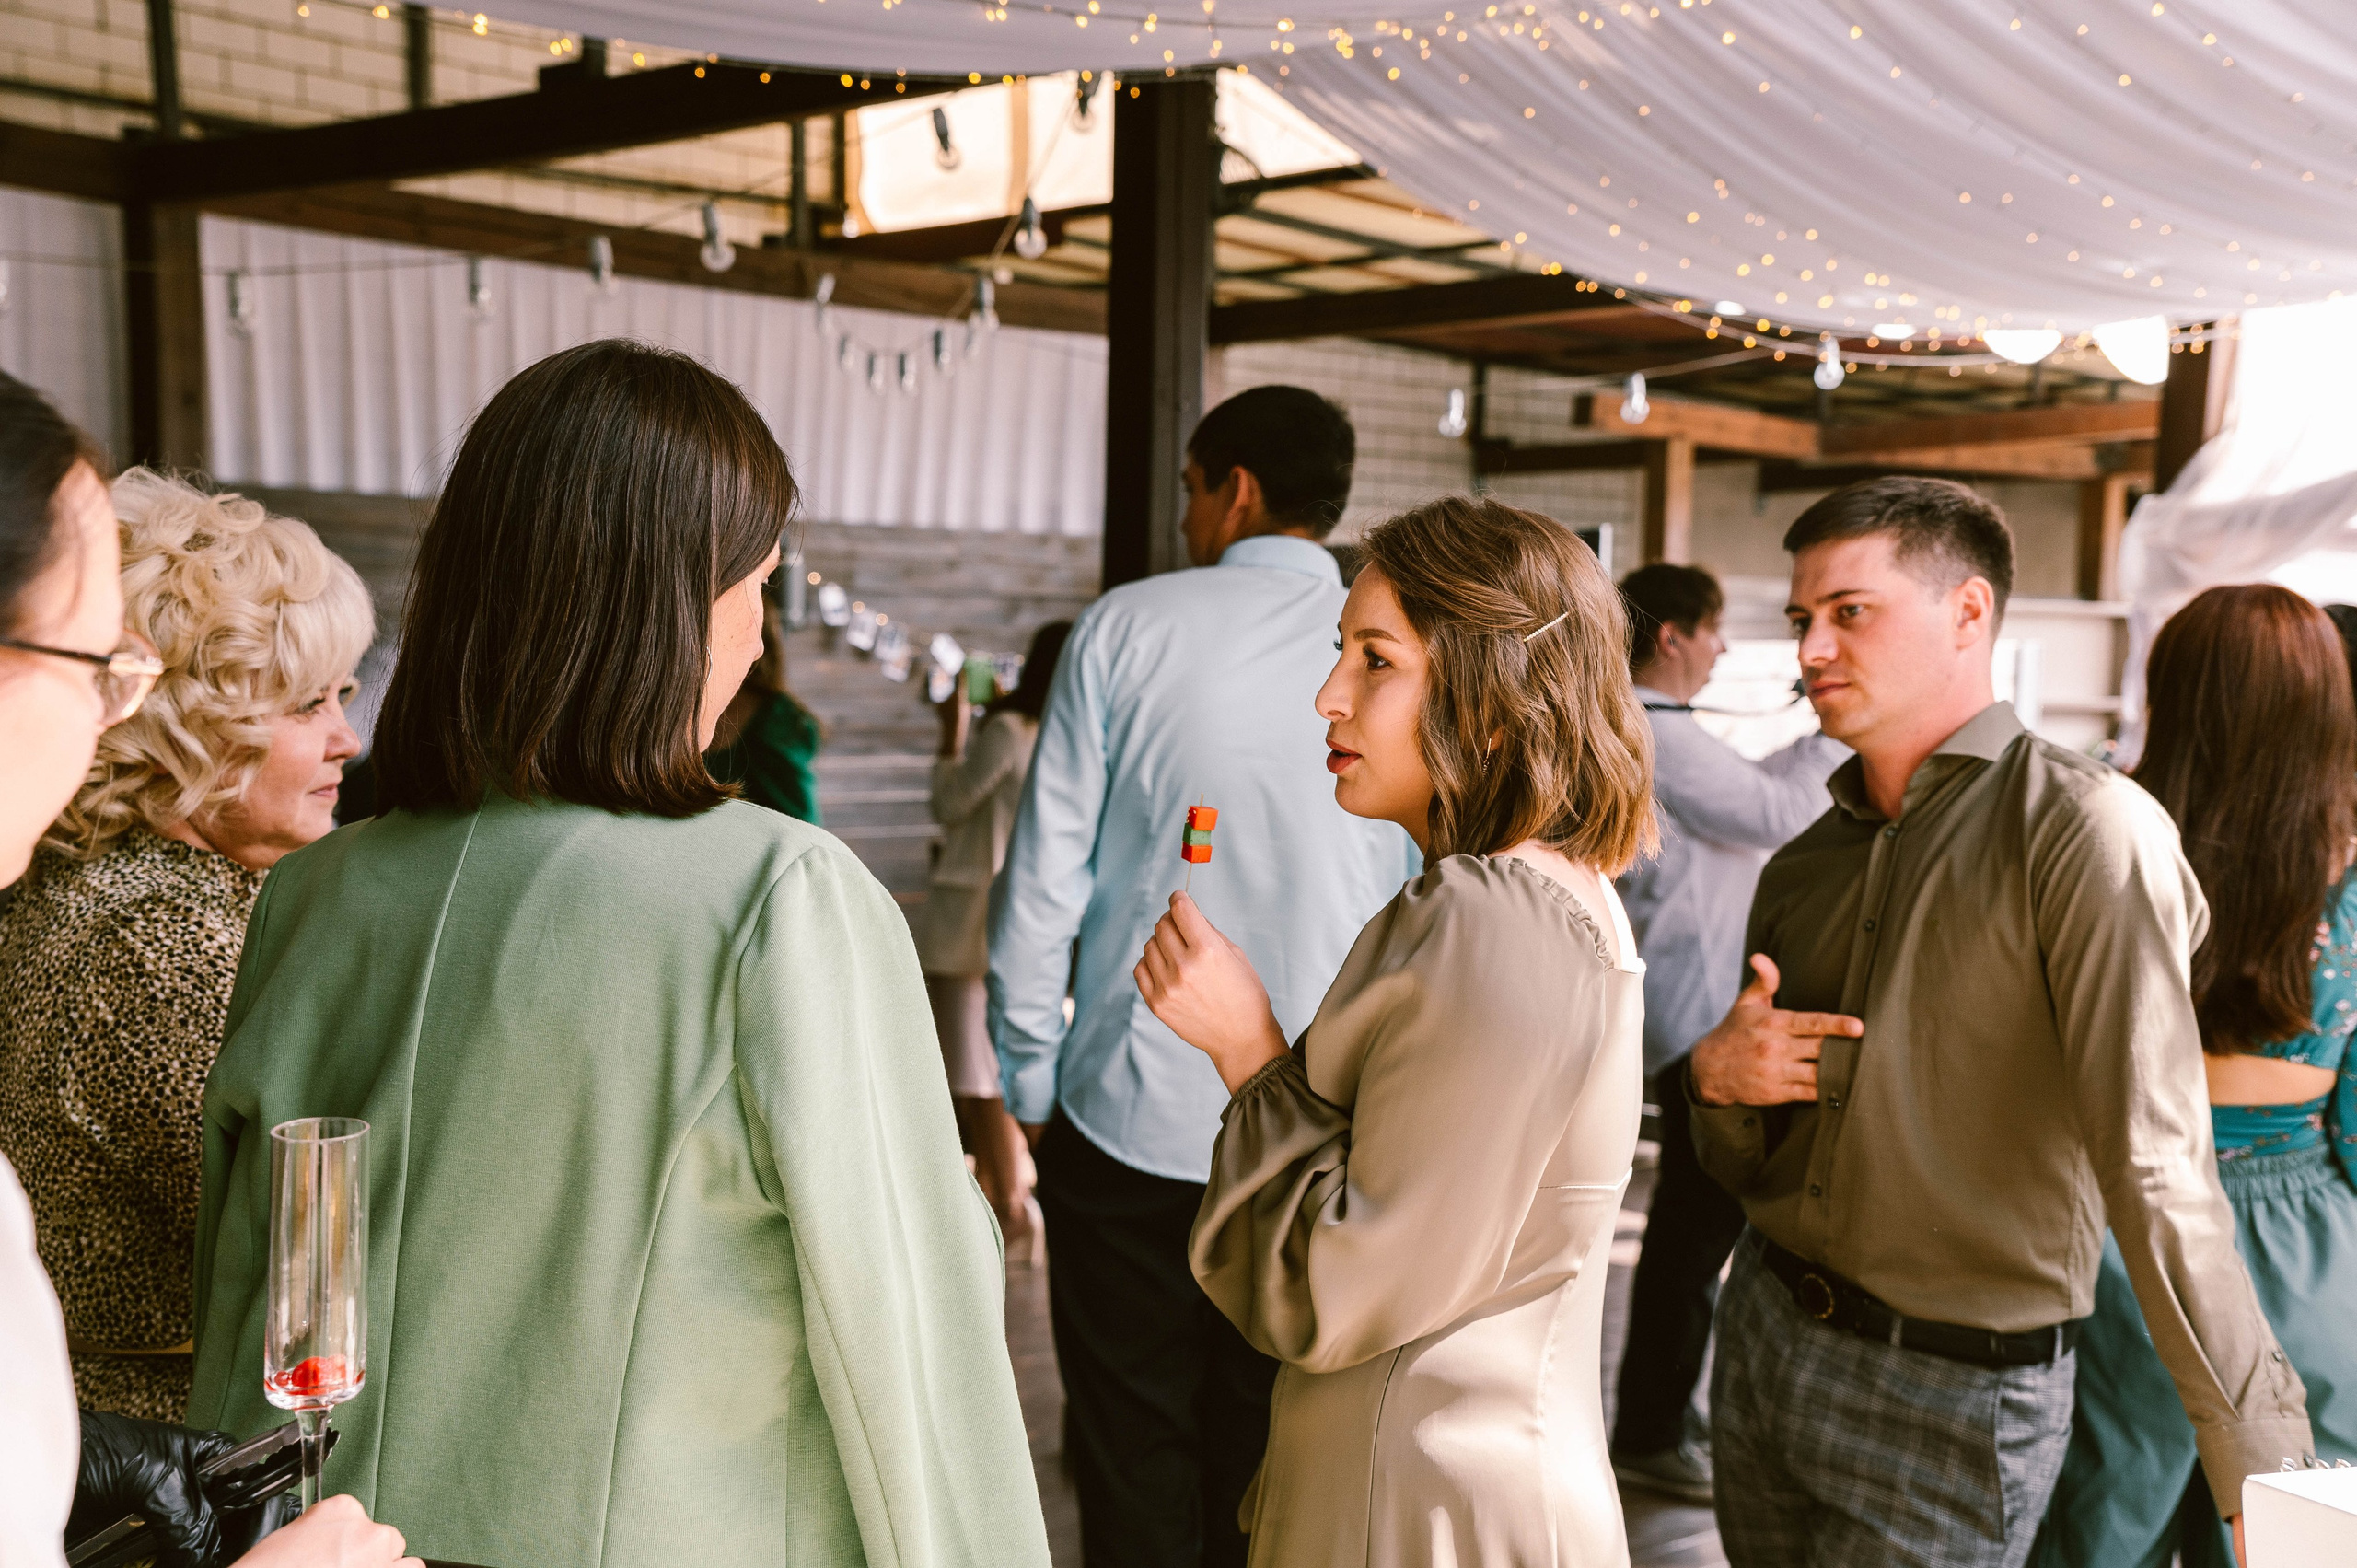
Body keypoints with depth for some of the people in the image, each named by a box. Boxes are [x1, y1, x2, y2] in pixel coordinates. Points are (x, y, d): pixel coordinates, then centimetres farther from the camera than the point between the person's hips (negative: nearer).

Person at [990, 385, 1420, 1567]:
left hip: (1133, 1117, -1)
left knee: (1132, 1467, 12)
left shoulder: (1125, 628, -3)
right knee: (1270, 1465, 14)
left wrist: (1027, 1087, 5)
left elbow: (1043, 880, -4)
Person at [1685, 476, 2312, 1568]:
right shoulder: (1802, 870, 7)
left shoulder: (2084, 832, -15)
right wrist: (1718, 1080, -9)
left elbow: (2156, 1170, -23)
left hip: (1953, 1396, -6)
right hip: (1762, 1326, 7)